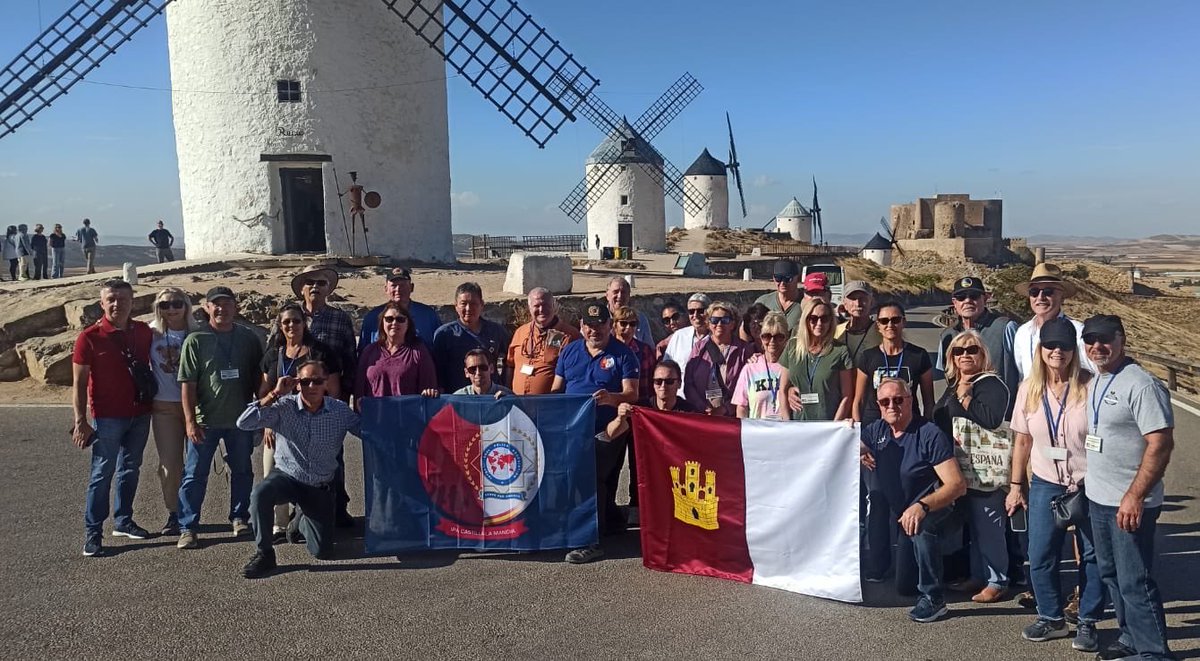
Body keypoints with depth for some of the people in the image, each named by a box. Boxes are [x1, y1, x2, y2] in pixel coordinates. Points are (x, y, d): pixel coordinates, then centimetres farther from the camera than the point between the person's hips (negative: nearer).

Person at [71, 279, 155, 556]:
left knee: (130, 470, 15)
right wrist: (81, 422, -12)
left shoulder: (144, 332, 2)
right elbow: (78, 383, -8)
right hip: (107, 418, -4)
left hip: (140, 414, 4)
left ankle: (123, 521, 29)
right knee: (102, 474, 0)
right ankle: (92, 533, 8)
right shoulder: (90, 337, -9)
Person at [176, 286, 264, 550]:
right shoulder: (195, 340, -3)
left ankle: (240, 517, 29)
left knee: (242, 471, 13)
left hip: (241, 419, 3)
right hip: (205, 420, -2)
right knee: (195, 474, 3)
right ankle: (188, 527, 12)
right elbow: (187, 384, -6)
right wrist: (190, 421, -12)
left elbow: (258, 378, 9)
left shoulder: (249, 338, 3)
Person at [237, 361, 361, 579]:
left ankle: (302, 520, 35)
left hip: (320, 487, 1)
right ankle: (264, 553, -13)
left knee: (322, 551, 0)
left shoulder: (340, 410, -8)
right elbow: (243, 423, -22)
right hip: (286, 476, -1)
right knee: (260, 494, -36)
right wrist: (274, 394, -24)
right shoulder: (284, 407, -12)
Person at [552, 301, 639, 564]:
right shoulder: (569, 352, 14)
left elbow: (631, 394, -6)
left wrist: (610, 398, -27)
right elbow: (556, 390, 17)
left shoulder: (623, 354, 1)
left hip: (606, 432, -5)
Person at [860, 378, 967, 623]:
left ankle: (933, 598, -22)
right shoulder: (876, 430, -3)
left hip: (932, 507, -5)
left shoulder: (930, 435, -20)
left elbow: (957, 485, -25)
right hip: (897, 511, 5)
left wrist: (922, 506, -40)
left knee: (919, 528, -38)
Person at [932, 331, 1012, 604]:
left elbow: (993, 419, -27)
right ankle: (978, 574, 27)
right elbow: (939, 418, 26)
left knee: (989, 525, -4)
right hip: (965, 468, 9)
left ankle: (997, 581, 5)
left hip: (986, 468, -9)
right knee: (973, 523, 16)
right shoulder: (954, 384, 15)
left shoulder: (991, 384, -11)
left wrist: (965, 398, -19)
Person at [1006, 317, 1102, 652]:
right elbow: (1022, 441, 6)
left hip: (1089, 485, -3)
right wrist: (1015, 485, 7)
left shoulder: (1090, 386, -11)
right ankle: (1052, 617, 25)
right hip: (1045, 485, 3)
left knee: (1092, 556, 8)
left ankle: (1087, 622, 24)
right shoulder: (1029, 389, 0)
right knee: (1040, 557, 6)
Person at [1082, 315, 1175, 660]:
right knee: (1111, 574, 19)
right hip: (1098, 498, 9)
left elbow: (1161, 443, -22)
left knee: (1135, 582, -1)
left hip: (1130, 504, -9)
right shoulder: (1095, 383, 9)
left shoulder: (1141, 385, -17)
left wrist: (1135, 496, -24)